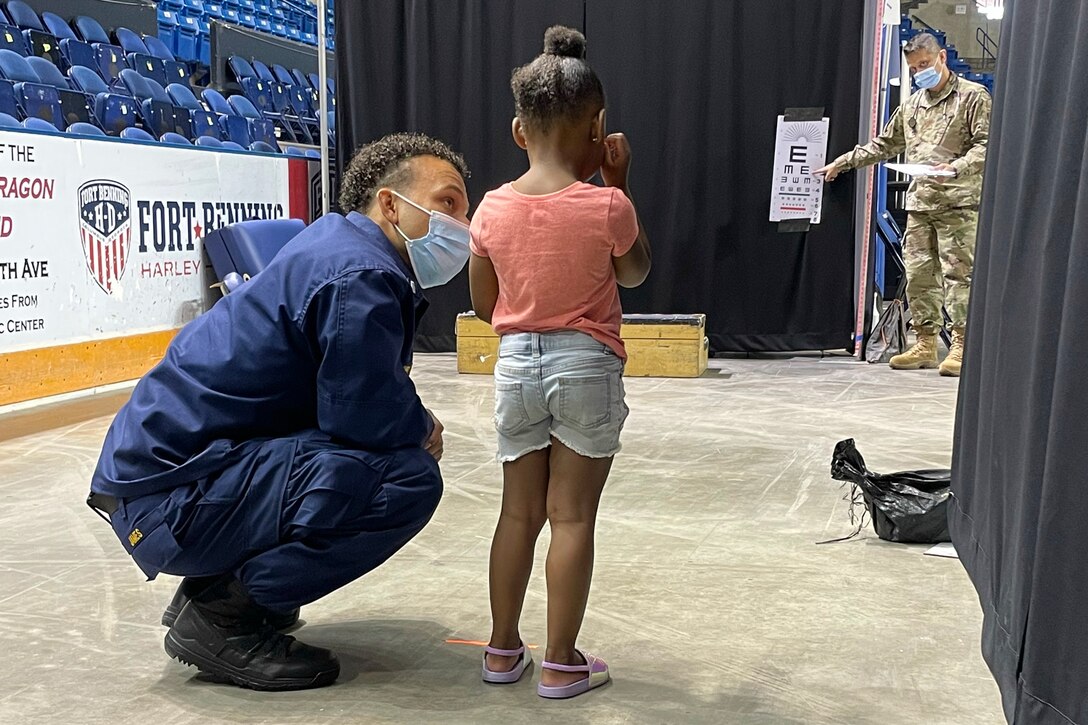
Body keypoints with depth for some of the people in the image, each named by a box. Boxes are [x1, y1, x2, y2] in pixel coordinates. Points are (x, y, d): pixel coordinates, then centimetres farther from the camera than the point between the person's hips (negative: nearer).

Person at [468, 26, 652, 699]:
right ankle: (561, 663, 11)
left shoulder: (493, 208, -3)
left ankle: (504, 649, 22)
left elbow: (483, 303, 6)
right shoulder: (607, 206, -13)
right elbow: (636, 273, 7)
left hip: (516, 364, 4)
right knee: (573, 517, 4)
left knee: (519, 512, 13)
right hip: (587, 367, -3)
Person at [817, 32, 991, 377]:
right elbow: (883, 144, 28)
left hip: (958, 201, -6)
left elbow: (986, 144, -7)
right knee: (918, 274, 4)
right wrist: (841, 163, 24)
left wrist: (957, 167, -24)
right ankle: (926, 345, 12)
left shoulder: (973, 96, 0)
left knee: (958, 273, -8)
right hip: (919, 203, 7)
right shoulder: (912, 105, 21)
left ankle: (961, 346, -4)